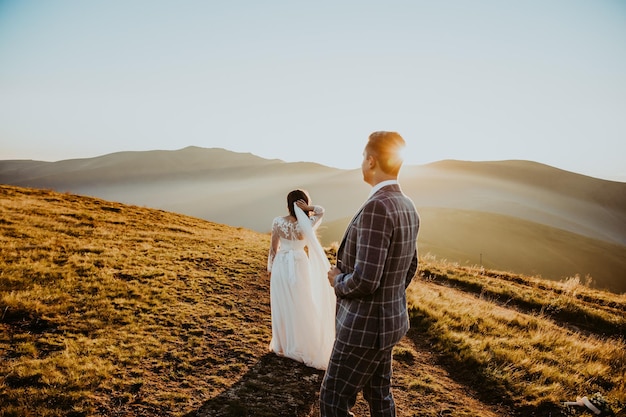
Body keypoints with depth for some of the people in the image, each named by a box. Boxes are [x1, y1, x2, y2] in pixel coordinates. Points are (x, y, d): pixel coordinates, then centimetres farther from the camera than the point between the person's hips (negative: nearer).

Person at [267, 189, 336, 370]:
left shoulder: (278, 222, -11)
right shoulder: (306, 225, -15)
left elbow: (273, 248, -3)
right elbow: (321, 210, 4)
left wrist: (270, 269, 10)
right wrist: (307, 208, -14)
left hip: (281, 265, 2)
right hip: (299, 266, -1)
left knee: (281, 306, 14)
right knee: (300, 307, 12)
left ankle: (282, 344, 27)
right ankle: (299, 346, 21)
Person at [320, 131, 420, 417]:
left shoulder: (376, 208, -29)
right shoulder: (407, 207, 3)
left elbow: (365, 280, -32)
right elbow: (409, 268, 14)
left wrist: (338, 281, -10)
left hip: (365, 327, -9)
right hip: (387, 319, 9)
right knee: (378, 394, 22)